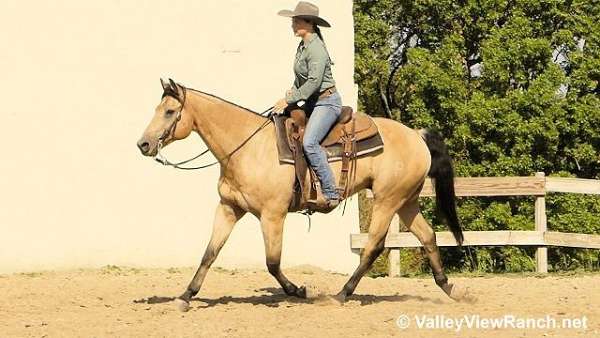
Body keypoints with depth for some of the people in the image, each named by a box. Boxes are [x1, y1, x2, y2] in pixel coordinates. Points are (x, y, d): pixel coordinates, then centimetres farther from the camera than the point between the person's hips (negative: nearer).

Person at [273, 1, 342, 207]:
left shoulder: (316, 49, -18)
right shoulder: (303, 46, 12)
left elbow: (314, 82, -24)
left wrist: (289, 100, -20)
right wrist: (290, 94, 3)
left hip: (327, 101, -11)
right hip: (311, 103, 11)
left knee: (309, 142, -26)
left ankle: (331, 193, -23)